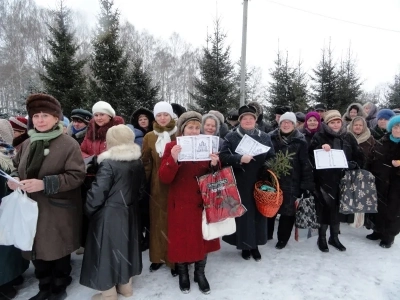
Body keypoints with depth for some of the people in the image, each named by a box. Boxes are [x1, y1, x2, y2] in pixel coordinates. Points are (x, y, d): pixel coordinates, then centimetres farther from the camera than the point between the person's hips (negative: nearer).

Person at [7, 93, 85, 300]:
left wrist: (45, 184, -26)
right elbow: (17, 167, 19)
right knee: (37, 251, 17)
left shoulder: (69, 144, -13)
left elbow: (77, 176, -18)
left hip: (58, 211, -5)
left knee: (58, 251, 11)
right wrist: (14, 179, -4)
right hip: (31, 208, 5)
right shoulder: (28, 143, 6)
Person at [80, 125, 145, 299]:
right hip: (130, 212, 7)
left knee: (108, 249, 8)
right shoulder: (137, 161, 2)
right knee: (125, 246, 19)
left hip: (110, 214, -7)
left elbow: (98, 192, -18)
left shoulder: (108, 163, -19)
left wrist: (88, 210, -2)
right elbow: (141, 188, 9)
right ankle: (125, 286, 35)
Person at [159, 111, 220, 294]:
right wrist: (173, 159, -29)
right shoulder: (172, 147, -5)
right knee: (182, 238, 8)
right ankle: (183, 274, 33)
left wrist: (214, 165, -15)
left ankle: (200, 273, 34)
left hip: (202, 202, 3)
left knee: (202, 237, 12)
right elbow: (164, 178, -13)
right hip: (181, 204, -3)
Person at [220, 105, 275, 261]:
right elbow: (223, 156, -10)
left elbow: (272, 158, 9)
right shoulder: (231, 137, 0)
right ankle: (245, 246, 21)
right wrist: (239, 159, -24)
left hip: (259, 184, 3)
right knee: (242, 214, 3)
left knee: (258, 213, 9)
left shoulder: (265, 137, 9)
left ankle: (255, 245, 26)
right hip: (239, 184, -2)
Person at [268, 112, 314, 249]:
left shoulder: (300, 141, -3)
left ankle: (282, 238, 24)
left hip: (291, 182, -2)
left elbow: (305, 164, -5)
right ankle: (267, 234, 31)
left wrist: (307, 184, -9)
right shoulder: (271, 138, 3)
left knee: (288, 209, 5)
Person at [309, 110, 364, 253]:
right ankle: (322, 238, 19)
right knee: (324, 208, 1)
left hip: (342, 180, 4)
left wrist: (351, 165, -6)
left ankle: (334, 237, 31)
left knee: (337, 208, 14)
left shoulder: (348, 137, 7)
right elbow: (310, 156, -12)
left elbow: (359, 157, 12)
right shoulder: (319, 137, -4)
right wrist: (320, 149, -28)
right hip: (324, 180, -4)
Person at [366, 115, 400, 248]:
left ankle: (389, 236, 24)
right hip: (381, 181, 3)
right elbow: (372, 159, 4)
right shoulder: (382, 142, 1)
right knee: (380, 206, 15)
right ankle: (378, 231, 32)